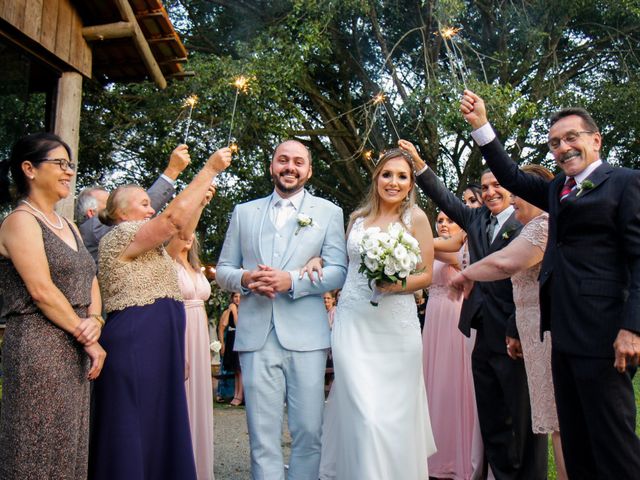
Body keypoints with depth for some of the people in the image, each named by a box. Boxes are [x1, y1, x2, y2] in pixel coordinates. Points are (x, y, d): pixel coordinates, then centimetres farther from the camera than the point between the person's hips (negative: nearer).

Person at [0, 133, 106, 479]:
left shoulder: (68, 226, 17)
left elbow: (91, 282, 13)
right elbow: (42, 290, -16)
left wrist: (95, 321, -6)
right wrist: (86, 337, -12)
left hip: (75, 353, 8)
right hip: (39, 351, -8)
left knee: (70, 450, 13)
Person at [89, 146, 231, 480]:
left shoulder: (143, 246, 22)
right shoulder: (122, 234, -8)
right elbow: (175, 216, -18)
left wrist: (201, 199, 15)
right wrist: (210, 169, -12)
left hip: (156, 348, 10)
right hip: (135, 344, -10)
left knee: (160, 429, 11)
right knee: (135, 432, -4)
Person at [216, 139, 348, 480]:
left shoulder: (328, 212, 10)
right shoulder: (244, 212, 16)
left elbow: (338, 272, 1)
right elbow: (223, 270, 16)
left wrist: (290, 280, -15)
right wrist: (245, 279, -7)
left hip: (306, 336, -1)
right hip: (256, 335, 2)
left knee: (309, 432, 2)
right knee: (262, 436, 4)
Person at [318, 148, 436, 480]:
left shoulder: (416, 217, 2)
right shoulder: (358, 217, 11)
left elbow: (426, 275, 1)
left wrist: (395, 284, -16)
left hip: (396, 324, -1)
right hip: (353, 324, 2)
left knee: (393, 411, 3)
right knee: (363, 413, -4)